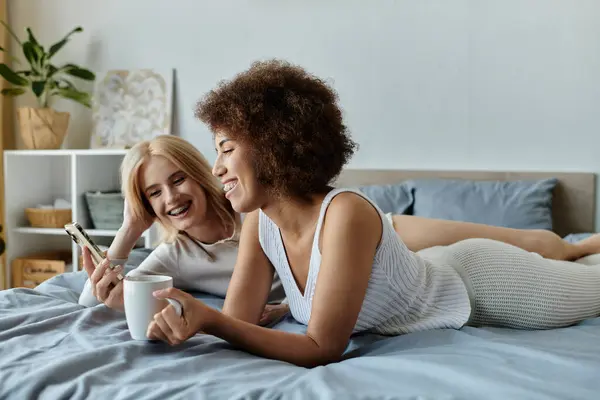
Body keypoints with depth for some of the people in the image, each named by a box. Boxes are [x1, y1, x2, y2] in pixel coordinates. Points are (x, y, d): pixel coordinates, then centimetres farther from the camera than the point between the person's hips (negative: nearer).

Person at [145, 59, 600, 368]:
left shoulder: (346, 213, -40)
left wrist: (208, 319, -47)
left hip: (478, 281, -6)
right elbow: (239, 319, -16)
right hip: (433, 270, 6)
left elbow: (323, 348, -39)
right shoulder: (260, 221, -18)